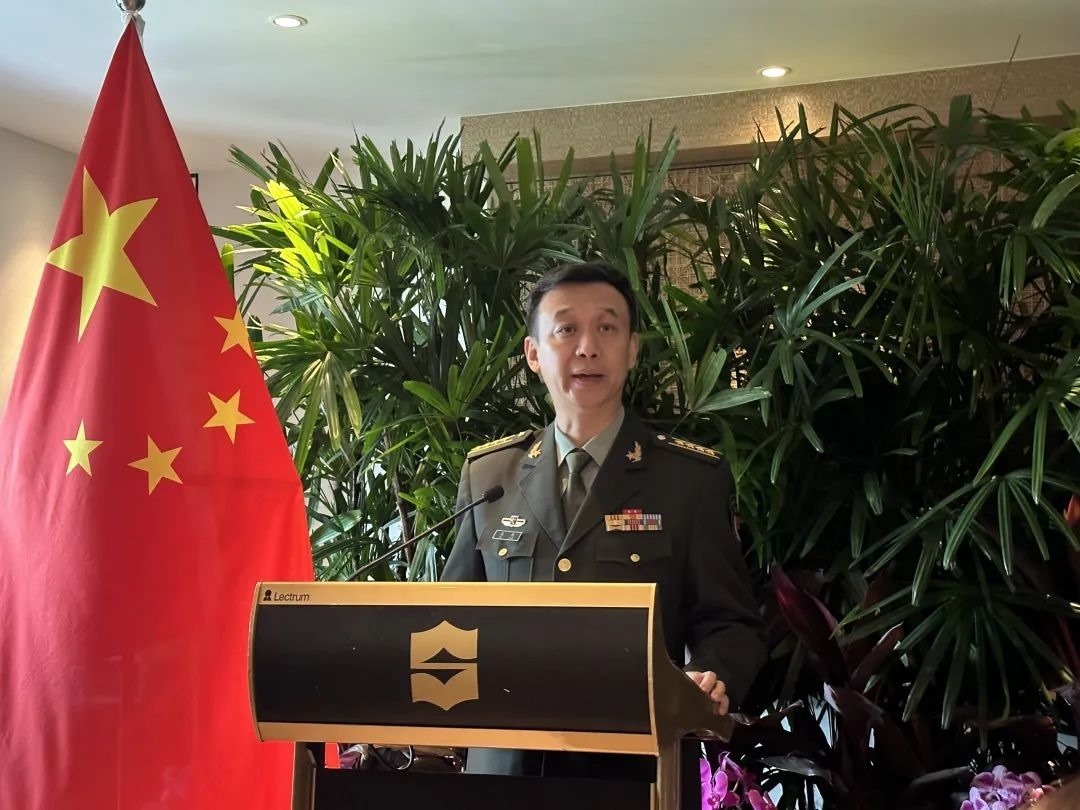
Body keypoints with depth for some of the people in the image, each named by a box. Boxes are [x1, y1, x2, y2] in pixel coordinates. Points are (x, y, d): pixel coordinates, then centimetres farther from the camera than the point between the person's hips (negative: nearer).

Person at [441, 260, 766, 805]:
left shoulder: (693, 478, -2)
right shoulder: (487, 474, 5)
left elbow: (729, 622, -1)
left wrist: (712, 679, -21)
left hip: (638, 764, -2)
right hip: (506, 762, 2)